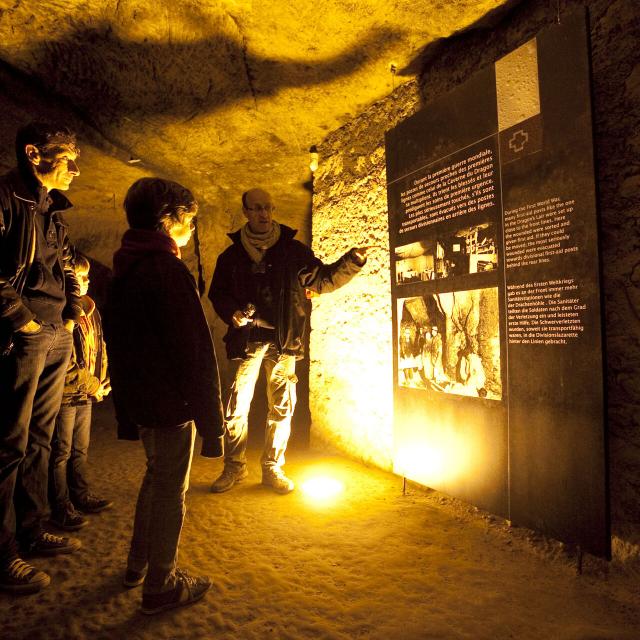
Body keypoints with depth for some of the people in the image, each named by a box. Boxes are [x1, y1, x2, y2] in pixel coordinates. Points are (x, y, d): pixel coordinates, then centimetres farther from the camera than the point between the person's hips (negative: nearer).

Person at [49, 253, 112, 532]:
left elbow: (100, 348, 14)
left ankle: (81, 496, 34)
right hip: (66, 394, -8)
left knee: (80, 449, 19)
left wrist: (103, 381, 4)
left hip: (86, 394, 8)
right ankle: (60, 509, 18)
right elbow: (65, 362, -21)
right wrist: (92, 386, -13)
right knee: (61, 452, 5)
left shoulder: (90, 309, 8)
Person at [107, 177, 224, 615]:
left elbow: (118, 345, 16)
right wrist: (211, 421, -16)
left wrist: (126, 409, 23)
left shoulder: (123, 271, 10)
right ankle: (161, 586, 23)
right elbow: (196, 353, -22)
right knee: (171, 491, 6)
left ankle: (139, 566, 39)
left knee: (156, 478, 24)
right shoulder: (170, 271, -19)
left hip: (140, 400, 9)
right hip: (172, 403, -9)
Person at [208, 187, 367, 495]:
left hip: (283, 342, 1)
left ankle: (272, 468, 24)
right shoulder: (232, 255, 6)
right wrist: (232, 312, -8)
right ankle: (234, 467, 23)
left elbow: (323, 279, 6)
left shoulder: (293, 250, 6)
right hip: (246, 339, 0)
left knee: (282, 407, 7)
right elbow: (217, 293, 12)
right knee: (237, 406, 3)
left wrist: (352, 261, -9)